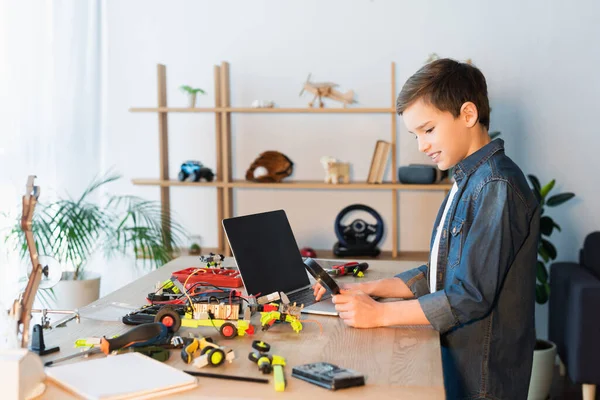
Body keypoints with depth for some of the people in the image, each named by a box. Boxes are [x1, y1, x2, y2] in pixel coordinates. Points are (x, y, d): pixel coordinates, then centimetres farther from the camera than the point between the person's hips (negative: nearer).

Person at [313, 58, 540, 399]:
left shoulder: (498, 187, -19)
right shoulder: (469, 182, 12)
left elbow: (470, 297, -22)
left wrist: (379, 314, -17)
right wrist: (370, 289, 3)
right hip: (454, 360, 8)